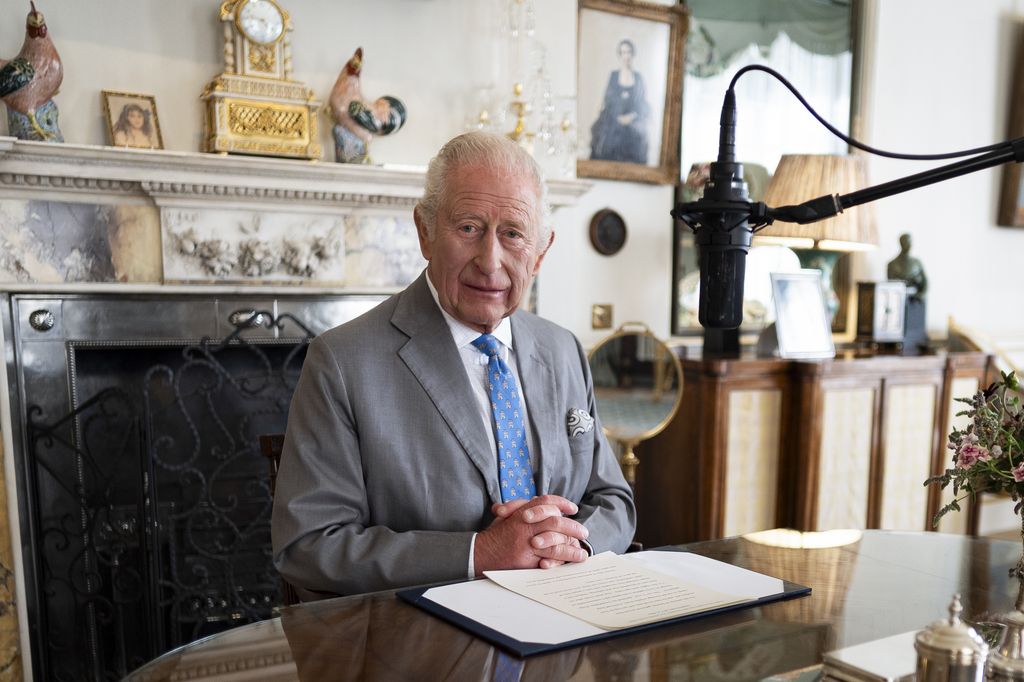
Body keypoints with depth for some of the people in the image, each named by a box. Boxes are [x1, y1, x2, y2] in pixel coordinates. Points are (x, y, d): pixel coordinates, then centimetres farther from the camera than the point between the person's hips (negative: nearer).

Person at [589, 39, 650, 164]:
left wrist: (633, 116, -12)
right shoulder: (613, 76, 5)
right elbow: (607, 102, 2)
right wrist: (619, 118, -10)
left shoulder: (639, 78, 7)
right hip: (612, 128, 0)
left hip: (634, 131, 0)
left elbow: (643, 106, 6)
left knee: (632, 162, -5)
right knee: (610, 161, -7)